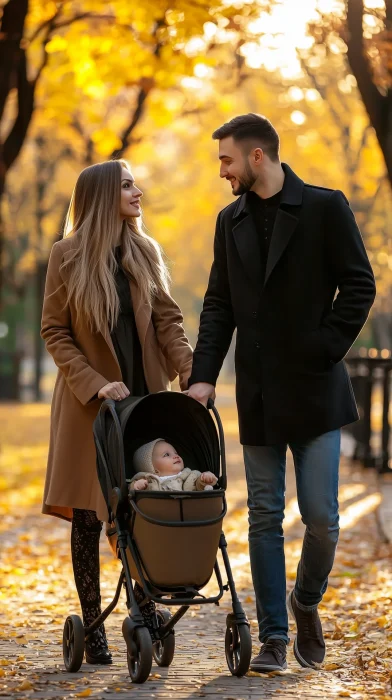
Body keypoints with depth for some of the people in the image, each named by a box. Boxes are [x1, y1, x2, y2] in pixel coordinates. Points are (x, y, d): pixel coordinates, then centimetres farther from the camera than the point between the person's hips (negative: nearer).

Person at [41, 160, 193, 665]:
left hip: (145, 396, 3)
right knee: (87, 516, 1)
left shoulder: (144, 253, 8)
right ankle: (92, 625, 8)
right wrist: (94, 385, -14)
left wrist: (191, 373, -13)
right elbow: (54, 332, -4)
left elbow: (167, 320, 3)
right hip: (88, 403, -3)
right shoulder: (67, 256, -3)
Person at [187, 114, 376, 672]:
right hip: (258, 395, 4)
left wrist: (325, 350, -12)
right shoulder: (231, 221, 11)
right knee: (265, 517, 4)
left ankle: (306, 601, 23)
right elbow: (219, 306, 10)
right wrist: (204, 375, -1)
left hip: (314, 390, -4)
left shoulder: (325, 207, -4)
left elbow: (358, 285, -5)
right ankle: (274, 636, 10)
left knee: (321, 516, -4)